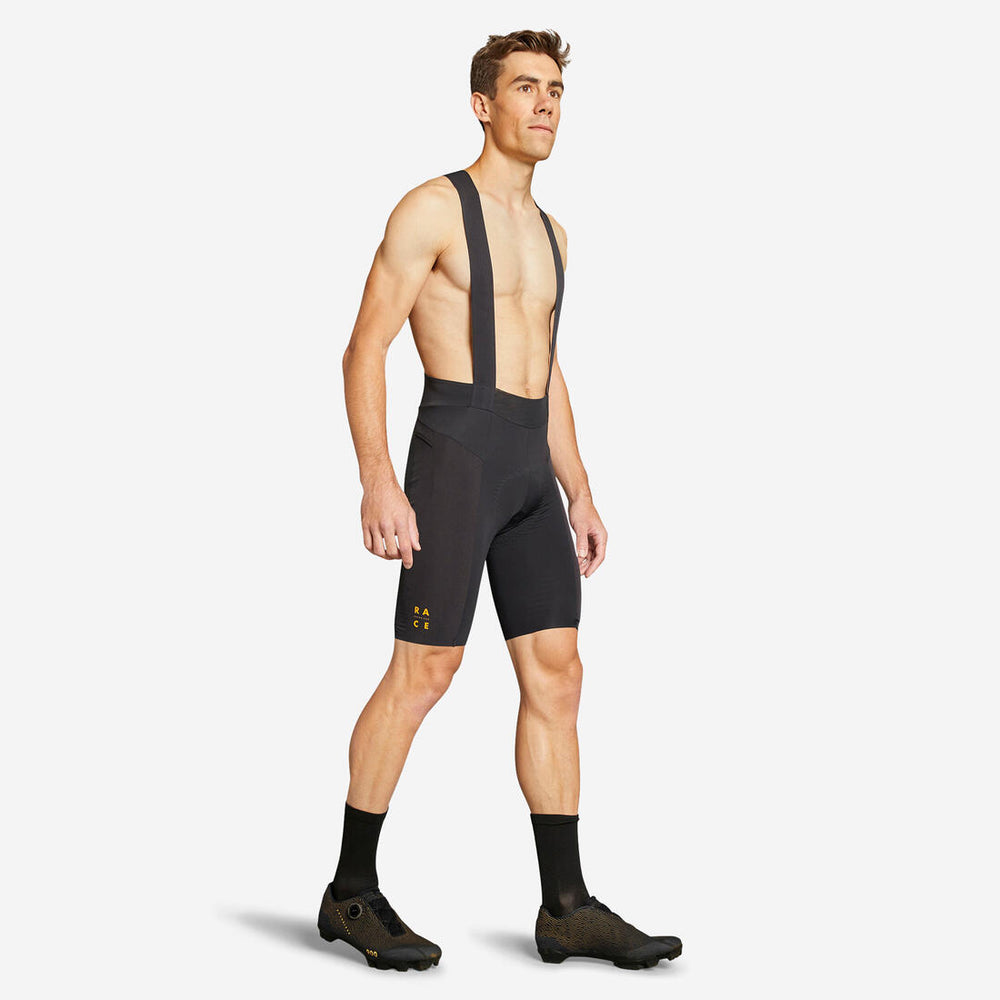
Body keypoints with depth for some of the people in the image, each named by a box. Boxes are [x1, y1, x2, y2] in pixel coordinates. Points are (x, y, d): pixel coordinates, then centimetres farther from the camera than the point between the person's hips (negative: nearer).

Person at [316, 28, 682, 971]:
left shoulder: (546, 231, 21)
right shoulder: (432, 208, -3)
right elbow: (365, 349, -9)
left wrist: (579, 494, 17)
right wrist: (377, 481, -19)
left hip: (530, 471, 8)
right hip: (455, 453, -7)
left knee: (556, 677, 2)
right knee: (422, 672, -7)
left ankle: (566, 909, 6)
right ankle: (352, 893, 5)